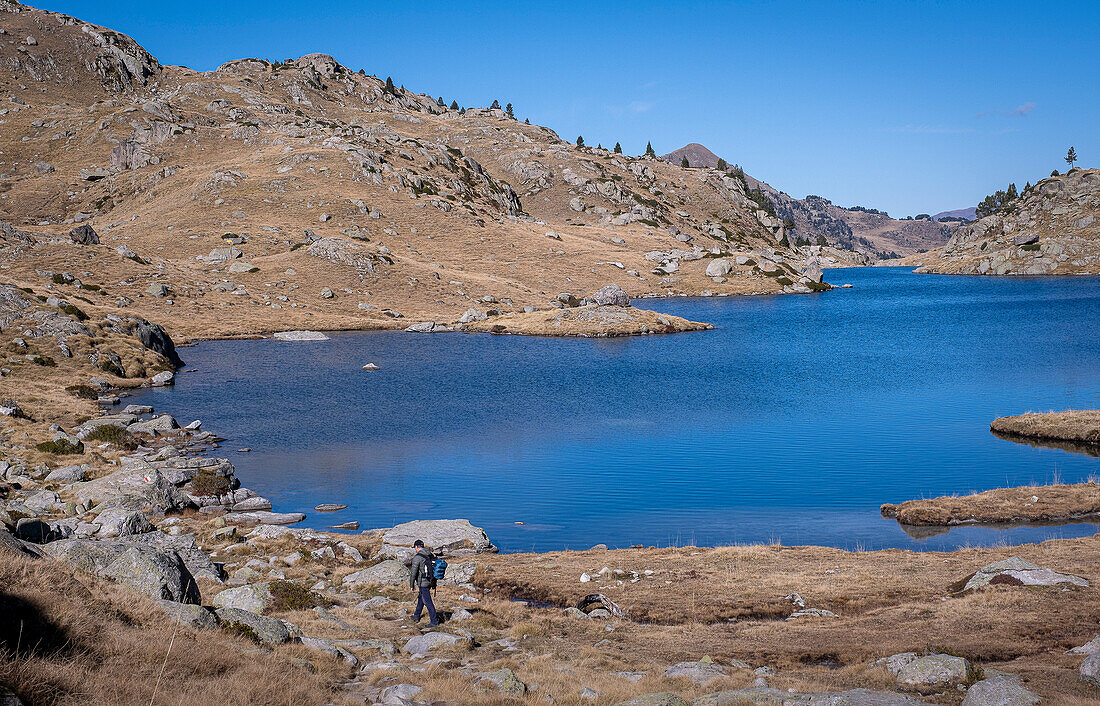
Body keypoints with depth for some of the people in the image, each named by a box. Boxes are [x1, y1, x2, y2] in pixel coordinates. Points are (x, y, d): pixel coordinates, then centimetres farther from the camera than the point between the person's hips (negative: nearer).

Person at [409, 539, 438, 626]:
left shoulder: (417, 557, -18)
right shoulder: (430, 555, 6)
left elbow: (413, 572, -18)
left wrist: (412, 585, -8)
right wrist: (434, 582, 22)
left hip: (422, 583, -9)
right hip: (429, 581, 9)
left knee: (428, 602, -2)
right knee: (420, 599, 25)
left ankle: (434, 621, 1)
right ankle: (416, 616, 39)